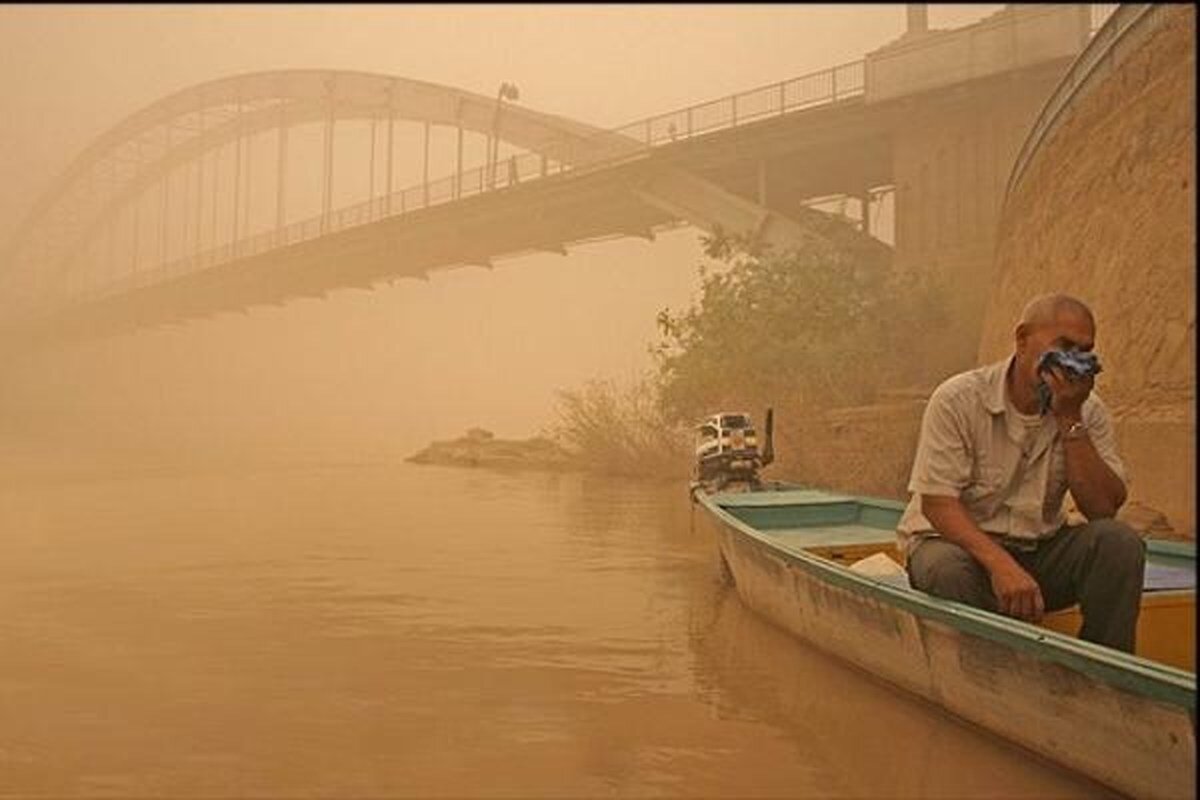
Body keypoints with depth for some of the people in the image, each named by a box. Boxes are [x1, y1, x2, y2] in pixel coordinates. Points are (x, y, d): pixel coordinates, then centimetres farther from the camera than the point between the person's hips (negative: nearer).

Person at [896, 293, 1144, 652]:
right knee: (947, 569, -37)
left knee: (1120, 542, -21)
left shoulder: (1087, 411, 0)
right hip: (959, 540, -4)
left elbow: (1103, 508, -11)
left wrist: (1070, 420, -18)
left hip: (1039, 549, 4)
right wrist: (1000, 564, -33)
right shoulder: (958, 400, -13)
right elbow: (936, 502, -19)